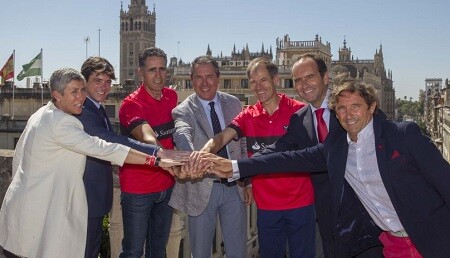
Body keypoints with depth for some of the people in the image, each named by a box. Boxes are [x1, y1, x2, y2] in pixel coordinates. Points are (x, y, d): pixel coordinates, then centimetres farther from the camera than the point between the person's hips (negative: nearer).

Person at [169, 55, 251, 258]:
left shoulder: (234, 104, 5)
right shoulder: (183, 111, -8)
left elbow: (243, 143, 12)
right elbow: (182, 136, -30)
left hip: (234, 187, 3)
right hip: (202, 190, -3)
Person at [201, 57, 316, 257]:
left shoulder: (299, 111, -6)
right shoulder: (248, 116, 2)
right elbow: (221, 138, -13)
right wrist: (204, 153, -35)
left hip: (300, 203, -2)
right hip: (266, 205, 2)